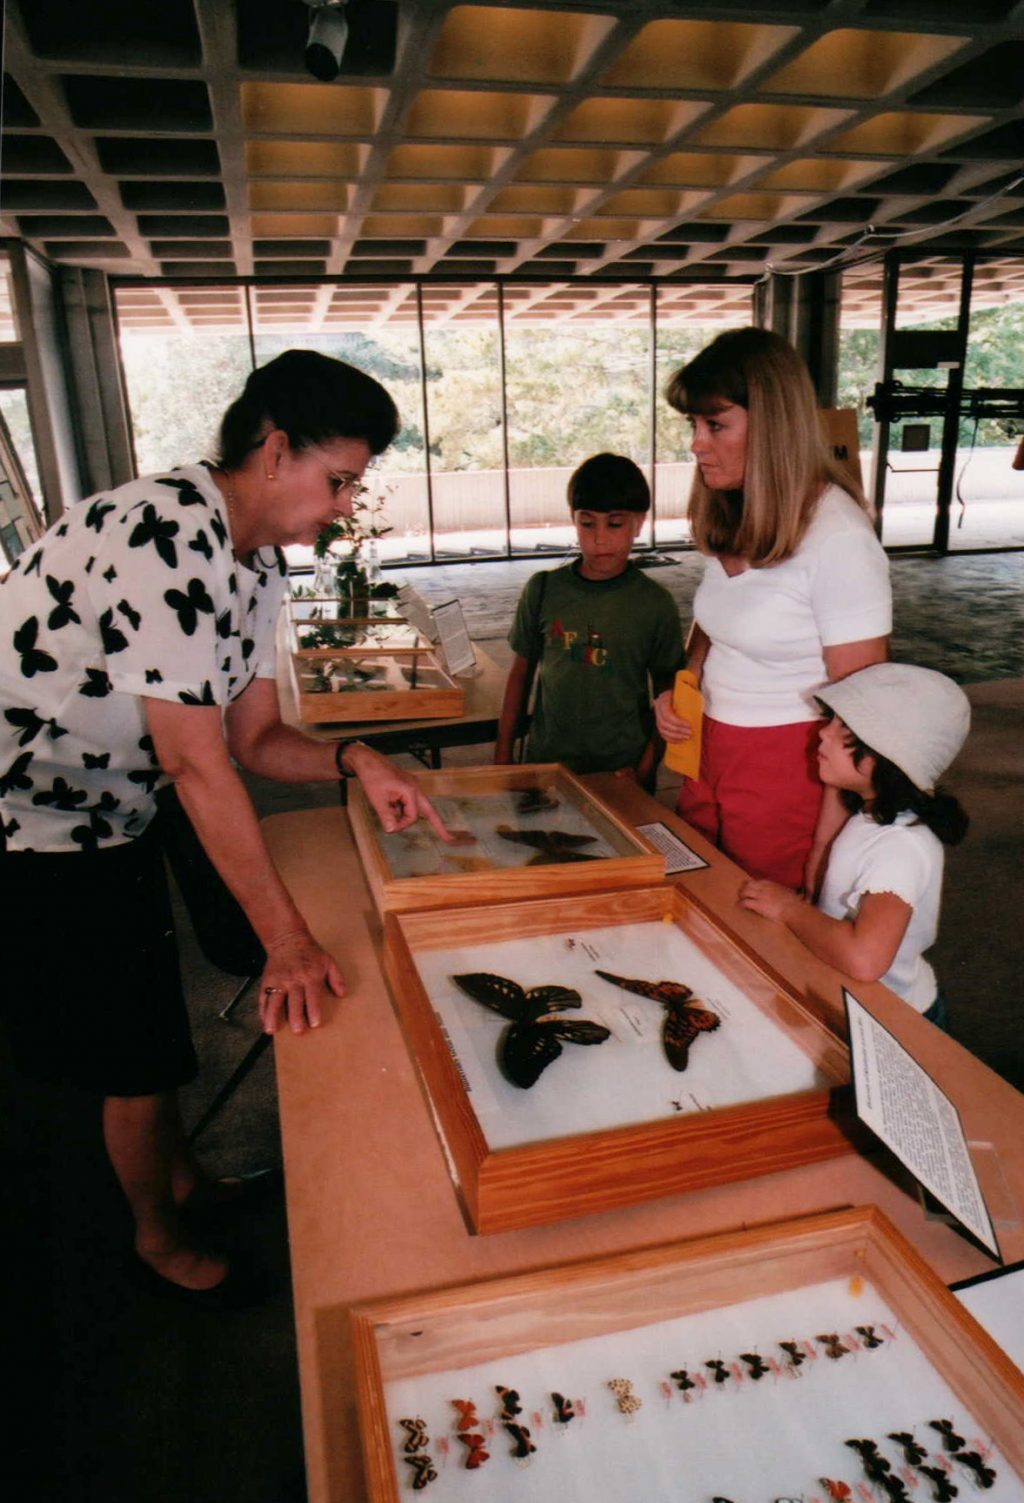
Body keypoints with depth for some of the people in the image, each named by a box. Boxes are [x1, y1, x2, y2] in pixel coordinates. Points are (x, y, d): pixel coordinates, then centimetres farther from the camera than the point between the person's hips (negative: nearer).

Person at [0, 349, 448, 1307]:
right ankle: (160, 1243, 32)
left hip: (112, 821, 9)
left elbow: (254, 738, 3)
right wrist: (289, 938, -28)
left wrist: (353, 762, -16)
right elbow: (199, 764, -32)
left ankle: (183, 1181, 46)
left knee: (155, 1021, 22)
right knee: (135, 1058, 6)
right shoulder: (161, 534, -29)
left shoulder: (259, 561, 1)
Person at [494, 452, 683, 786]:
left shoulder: (655, 604, -5)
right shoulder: (543, 590, 0)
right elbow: (521, 673, 8)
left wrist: (644, 771, -9)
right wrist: (502, 758, 8)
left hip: (622, 770, -1)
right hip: (546, 762, 1)